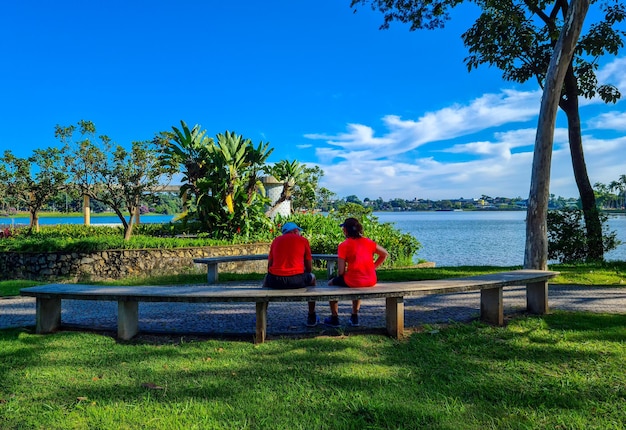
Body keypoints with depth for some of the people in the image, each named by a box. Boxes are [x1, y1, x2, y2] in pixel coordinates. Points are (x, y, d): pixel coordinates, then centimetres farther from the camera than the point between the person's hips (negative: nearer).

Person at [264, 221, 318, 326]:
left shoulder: (276, 240, 18)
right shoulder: (303, 240, 11)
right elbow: (309, 267, 11)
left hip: (275, 281, 3)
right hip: (296, 280, -2)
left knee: (267, 278, 39)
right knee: (312, 277, 32)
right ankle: (311, 317, 36)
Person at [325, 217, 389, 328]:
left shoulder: (343, 245, -8)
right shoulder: (368, 242, 6)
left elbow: (340, 272, -10)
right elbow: (385, 254, 17)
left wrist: (339, 275, 13)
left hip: (353, 281, -5)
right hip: (371, 281, 5)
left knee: (331, 283, 24)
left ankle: (334, 318, 28)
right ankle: (354, 317, 41)